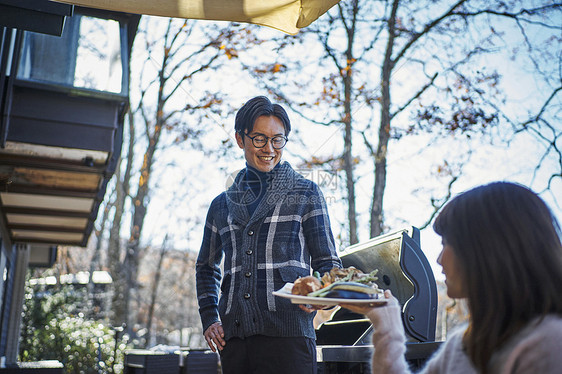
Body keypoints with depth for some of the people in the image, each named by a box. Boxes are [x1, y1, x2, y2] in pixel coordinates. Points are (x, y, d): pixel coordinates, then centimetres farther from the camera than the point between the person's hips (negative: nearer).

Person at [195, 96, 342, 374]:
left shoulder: (306, 194, 7)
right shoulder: (222, 205, 15)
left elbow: (328, 263, 5)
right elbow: (206, 267, 26)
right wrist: (209, 320, 13)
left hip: (287, 333, -3)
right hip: (233, 338, 3)